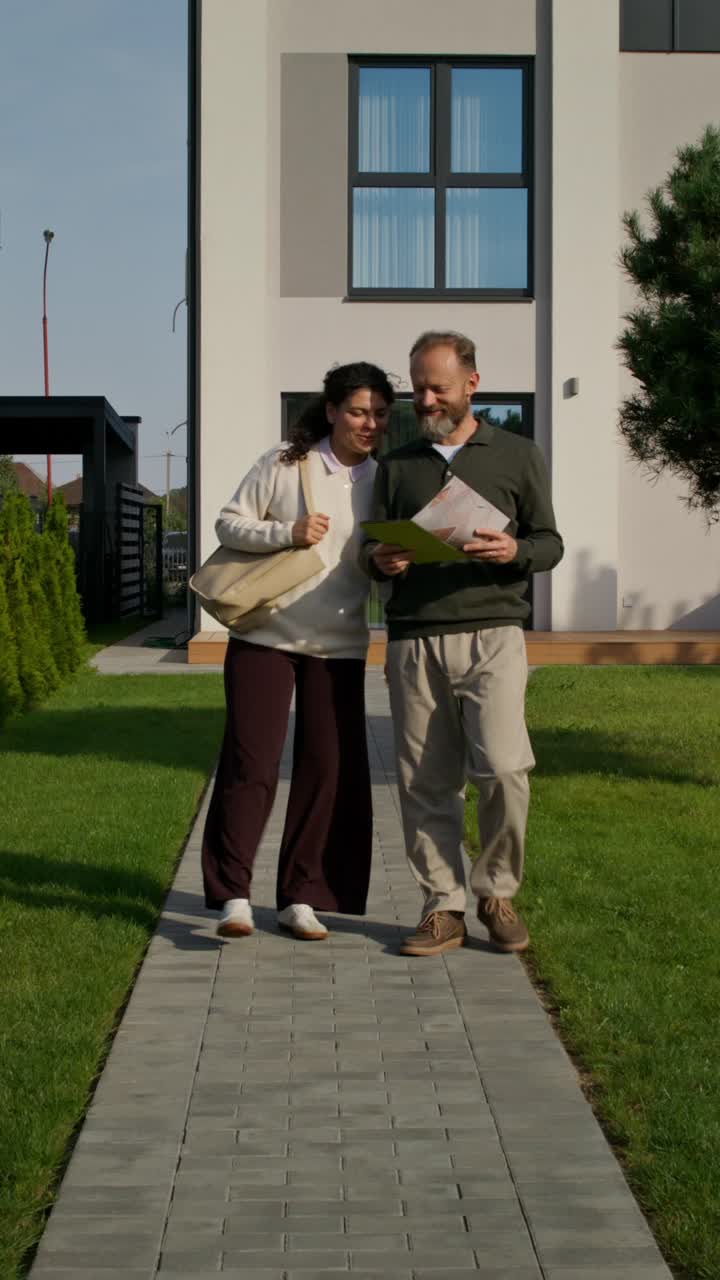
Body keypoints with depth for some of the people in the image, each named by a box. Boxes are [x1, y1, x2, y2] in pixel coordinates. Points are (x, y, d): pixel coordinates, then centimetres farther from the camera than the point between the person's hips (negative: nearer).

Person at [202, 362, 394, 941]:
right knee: (251, 764, -4)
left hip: (338, 646, 3)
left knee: (329, 770, 3)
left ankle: (301, 898, 14)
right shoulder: (284, 464, -4)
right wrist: (286, 533, -18)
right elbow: (229, 524, -1)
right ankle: (233, 894, 3)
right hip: (265, 636, -3)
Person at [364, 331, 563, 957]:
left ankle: (497, 893, 5)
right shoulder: (397, 465, 18)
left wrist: (513, 551, -13)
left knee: (503, 769, -15)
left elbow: (550, 543, 10)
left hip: (491, 632, -2)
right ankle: (444, 908, 9)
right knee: (426, 783, 0)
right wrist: (380, 559, -7)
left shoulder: (517, 456, 12)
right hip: (414, 641, 3)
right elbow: (370, 547, 18)